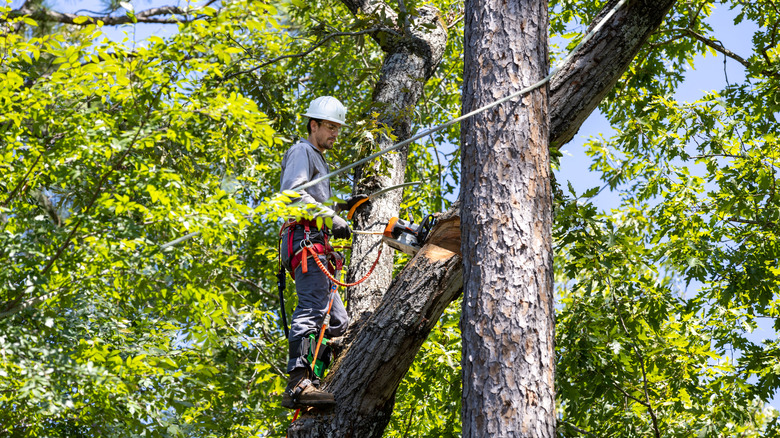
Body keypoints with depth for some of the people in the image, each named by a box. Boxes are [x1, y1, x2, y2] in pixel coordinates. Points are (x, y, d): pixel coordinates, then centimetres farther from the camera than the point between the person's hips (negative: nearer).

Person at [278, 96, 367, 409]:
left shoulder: (319, 161, 34)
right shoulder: (302, 152, 3)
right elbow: (291, 192, -14)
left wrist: (343, 206, 21)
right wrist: (330, 216, -19)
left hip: (317, 247, 11)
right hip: (305, 239, -11)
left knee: (338, 323, 6)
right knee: (313, 307, -25)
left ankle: (317, 378, 0)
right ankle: (299, 382, -36)